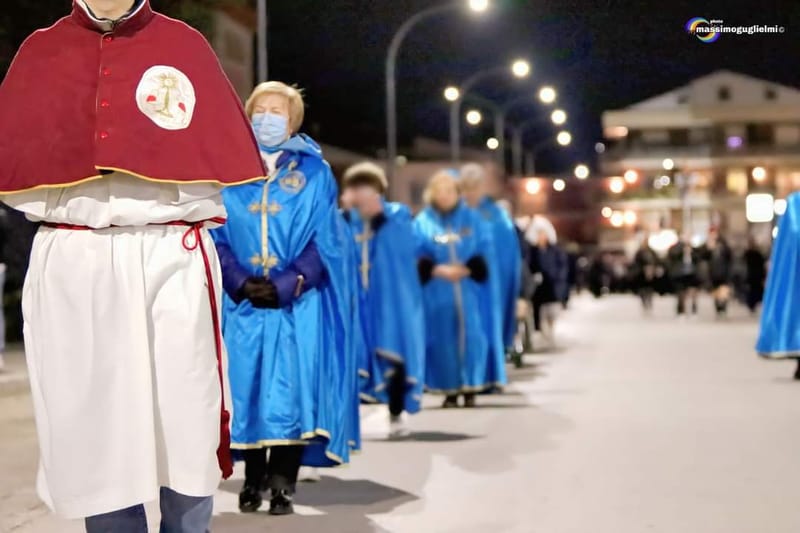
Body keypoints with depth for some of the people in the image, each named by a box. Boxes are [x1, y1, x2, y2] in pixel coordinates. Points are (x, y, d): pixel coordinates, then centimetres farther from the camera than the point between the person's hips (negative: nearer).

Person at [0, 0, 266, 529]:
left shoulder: (186, 45, 5)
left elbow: (226, 154, 4)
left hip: (172, 261, -1)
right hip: (70, 265, 1)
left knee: (185, 427, 1)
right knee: (93, 429, 4)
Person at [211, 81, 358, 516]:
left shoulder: (314, 172, 6)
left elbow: (324, 240, 0)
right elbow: (217, 236, 5)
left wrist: (286, 285, -13)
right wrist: (241, 282, -12)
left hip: (298, 303, -1)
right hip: (242, 301, 2)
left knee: (292, 388, -6)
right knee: (247, 386, 1)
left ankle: (283, 483, 0)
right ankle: (253, 479, 11)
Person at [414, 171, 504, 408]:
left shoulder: (472, 219, 7)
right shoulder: (422, 222, 5)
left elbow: (485, 251, 3)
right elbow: (417, 258, -1)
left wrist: (467, 269, -13)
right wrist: (437, 270, -17)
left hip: (469, 290, 1)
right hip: (437, 293, 0)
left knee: (471, 336, -3)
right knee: (443, 338, -1)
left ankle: (470, 388, 5)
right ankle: (450, 391, 5)